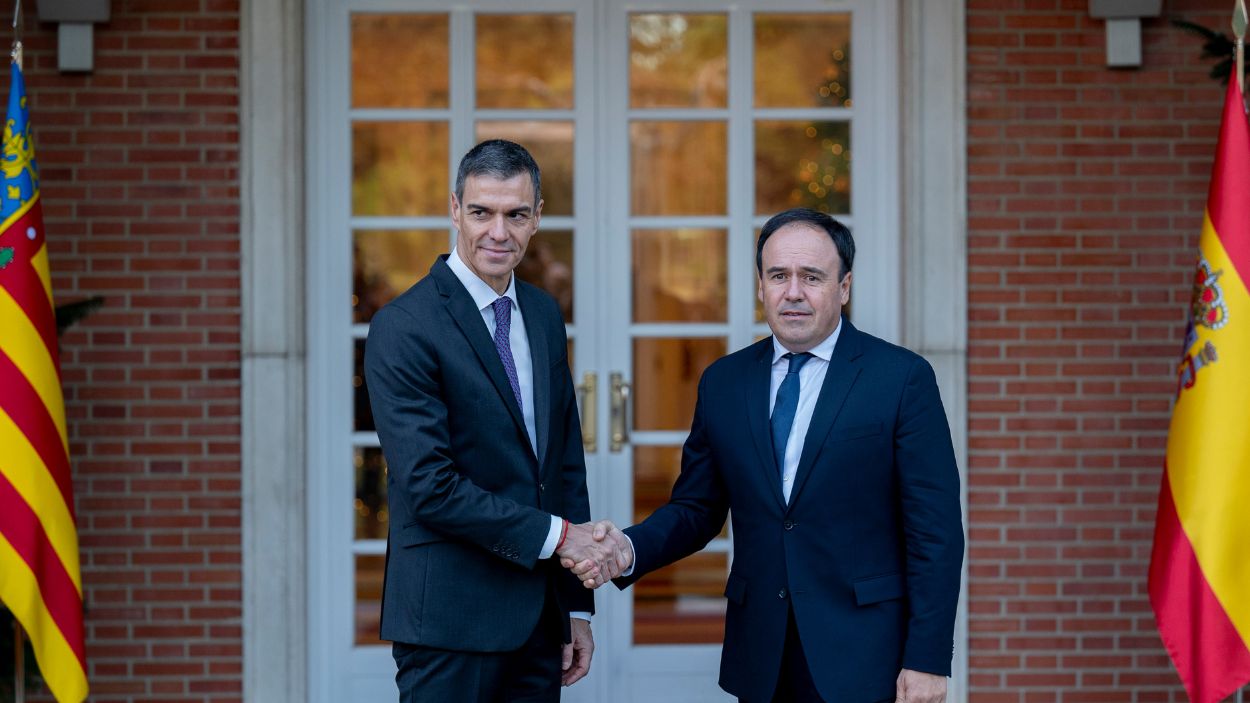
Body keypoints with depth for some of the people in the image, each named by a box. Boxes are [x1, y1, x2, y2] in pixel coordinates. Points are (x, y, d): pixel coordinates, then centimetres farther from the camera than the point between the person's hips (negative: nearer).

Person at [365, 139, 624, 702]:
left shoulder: (544, 315, 11)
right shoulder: (403, 329, -12)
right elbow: (429, 486, -18)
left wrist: (577, 607, 12)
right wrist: (556, 535, -14)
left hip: (539, 614, 6)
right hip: (450, 616, -6)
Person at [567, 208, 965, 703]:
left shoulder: (902, 378, -4)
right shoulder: (723, 383, 8)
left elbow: (935, 530, -6)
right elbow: (696, 507, 11)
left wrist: (927, 661, -11)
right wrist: (629, 550, -10)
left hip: (864, 659, -3)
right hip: (762, 659, 4)